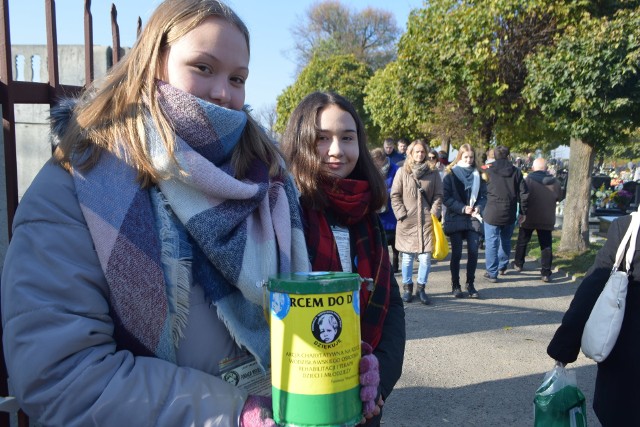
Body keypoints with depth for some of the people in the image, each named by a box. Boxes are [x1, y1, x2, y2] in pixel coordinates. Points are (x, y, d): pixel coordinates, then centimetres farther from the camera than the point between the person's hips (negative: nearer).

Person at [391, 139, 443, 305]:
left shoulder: (433, 172, 7)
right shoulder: (402, 171, 3)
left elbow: (438, 195, 8)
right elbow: (395, 195, 2)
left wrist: (434, 213, -4)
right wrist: (401, 214, -6)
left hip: (427, 220, 1)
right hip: (407, 221, -1)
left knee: (425, 257, 0)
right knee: (407, 257, 6)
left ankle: (421, 287, 17)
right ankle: (407, 287, 21)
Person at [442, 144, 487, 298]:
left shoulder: (478, 175, 10)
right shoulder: (451, 175, 1)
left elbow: (484, 195, 9)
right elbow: (446, 198, -6)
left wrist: (479, 207, -11)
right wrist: (462, 208, -16)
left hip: (473, 219, 2)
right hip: (455, 219, -2)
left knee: (473, 252, -2)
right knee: (456, 253, 2)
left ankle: (471, 284, 13)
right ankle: (455, 285, 13)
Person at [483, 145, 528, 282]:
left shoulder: (488, 172, -6)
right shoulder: (516, 172, 0)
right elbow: (523, 194, 0)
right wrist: (523, 212, 8)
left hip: (492, 214, -3)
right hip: (509, 214, 3)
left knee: (491, 243, 3)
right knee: (505, 241, 21)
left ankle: (492, 273, 4)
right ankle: (503, 266, 35)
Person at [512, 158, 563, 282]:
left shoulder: (528, 180, -11)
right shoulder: (554, 182, -2)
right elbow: (559, 197, 12)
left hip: (528, 217, -1)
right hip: (546, 219, 1)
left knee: (522, 241, 17)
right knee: (546, 245, 4)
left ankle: (518, 264, 29)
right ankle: (546, 273, 1)